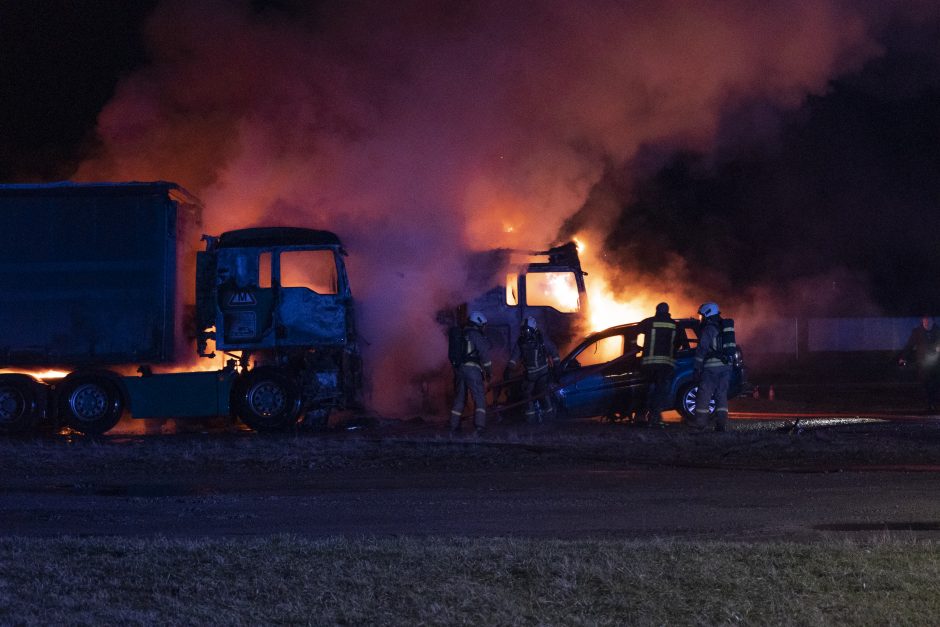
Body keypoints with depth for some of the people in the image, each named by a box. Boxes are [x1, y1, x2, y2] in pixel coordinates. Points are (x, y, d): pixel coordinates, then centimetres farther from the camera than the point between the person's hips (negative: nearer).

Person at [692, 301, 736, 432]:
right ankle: (721, 422, 1)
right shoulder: (725, 327, 18)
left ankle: (700, 422, -4)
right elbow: (731, 348, 23)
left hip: (712, 366, -7)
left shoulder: (708, 329, -7)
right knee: (721, 394, 9)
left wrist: (697, 368, -12)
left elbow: (701, 350, -12)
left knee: (704, 394, -2)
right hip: (726, 366, 7)